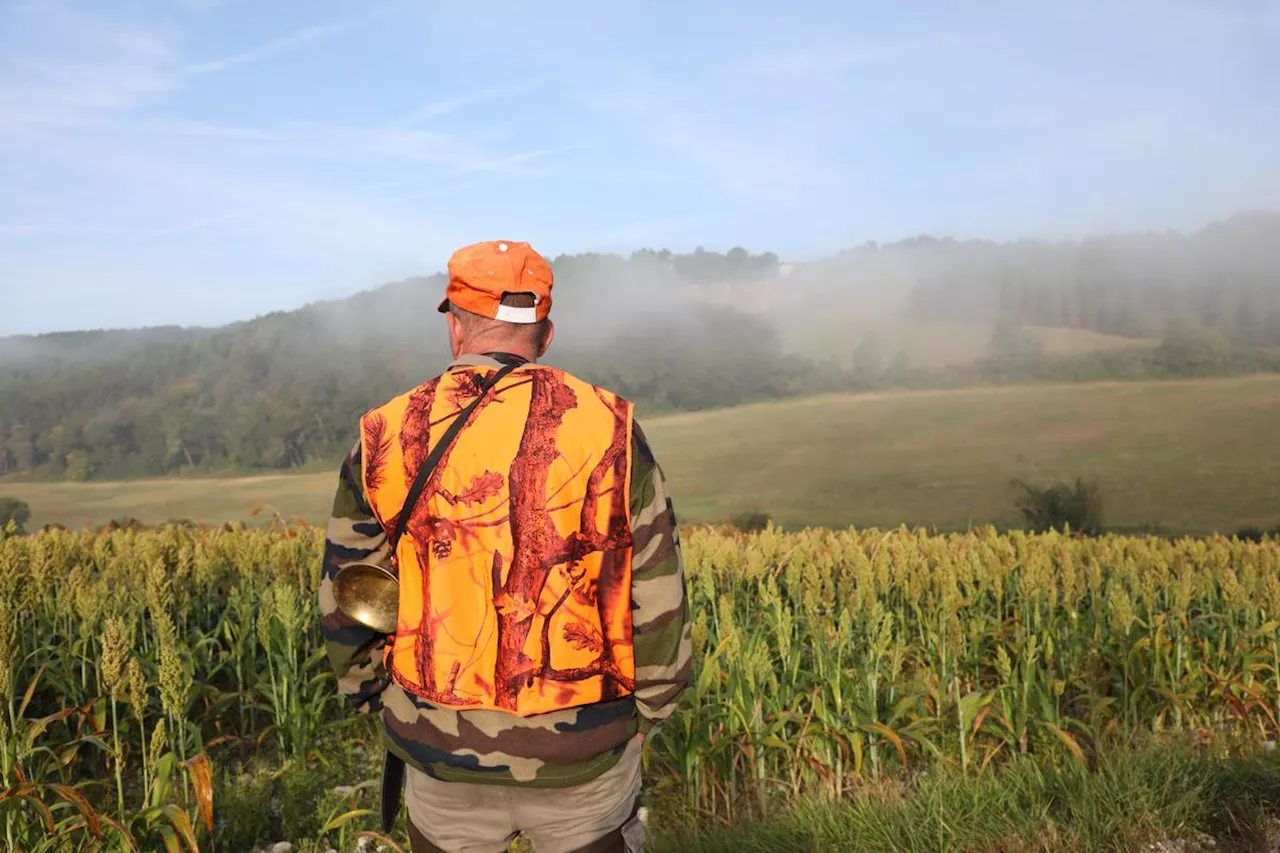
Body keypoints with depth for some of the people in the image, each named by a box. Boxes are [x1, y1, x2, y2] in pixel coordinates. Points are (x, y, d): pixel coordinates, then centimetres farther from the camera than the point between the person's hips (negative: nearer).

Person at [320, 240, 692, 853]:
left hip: (439, 748, 2)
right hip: (582, 751, -1)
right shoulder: (607, 429, -11)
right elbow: (656, 594, -7)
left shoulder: (386, 439, -6)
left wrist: (376, 700, 17)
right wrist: (646, 710, 7)